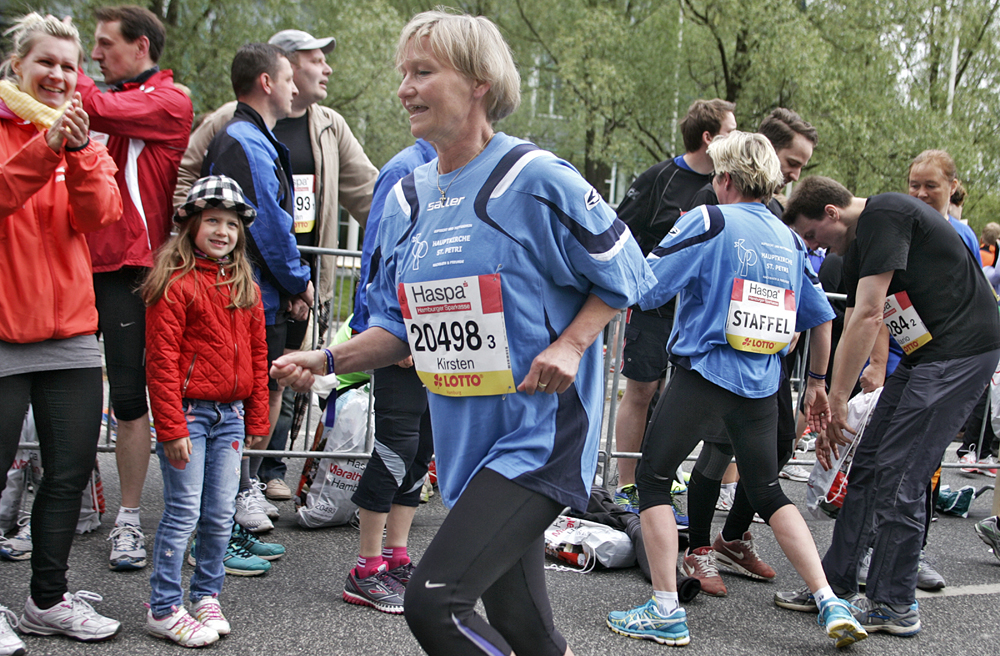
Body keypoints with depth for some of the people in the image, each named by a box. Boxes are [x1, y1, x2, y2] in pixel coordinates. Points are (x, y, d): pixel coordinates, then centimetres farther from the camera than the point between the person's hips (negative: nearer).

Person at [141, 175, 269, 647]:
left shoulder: (246, 288, 12)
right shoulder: (176, 284, -8)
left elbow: (257, 355, 16)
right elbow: (162, 360, -11)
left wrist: (257, 419, 12)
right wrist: (172, 427, -14)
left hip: (230, 415, 6)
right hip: (188, 413, -6)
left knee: (221, 516, 9)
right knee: (183, 514, -3)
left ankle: (207, 596, 24)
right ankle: (163, 609, 7)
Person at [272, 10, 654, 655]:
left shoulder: (536, 179, -12)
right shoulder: (408, 198, 8)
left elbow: (622, 273, -4)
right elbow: (400, 324, 14)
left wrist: (571, 345, -17)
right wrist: (329, 359, -1)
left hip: (539, 429, -7)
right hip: (464, 439, 7)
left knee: (434, 601, -19)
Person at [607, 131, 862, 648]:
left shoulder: (709, 221, -7)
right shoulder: (789, 239, 12)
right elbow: (821, 318, 17)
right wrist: (817, 382, 28)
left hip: (705, 370, -6)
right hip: (761, 384, 6)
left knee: (653, 476, 6)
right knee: (767, 492, 17)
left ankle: (666, 611, 1)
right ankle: (830, 604, 9)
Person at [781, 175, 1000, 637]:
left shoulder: (885, 215, -16)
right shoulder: (856, 248, 14)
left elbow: (868, 317, -20)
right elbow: (853, 334, 16)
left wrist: (837, 401, -15)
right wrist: (833, 415, 12)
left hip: (962, 351, -10)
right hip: (924, 354, 10)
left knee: (899, 476, -9)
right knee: (867, 467, 9)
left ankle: (894, 606, 3)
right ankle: (836, 583, 18)